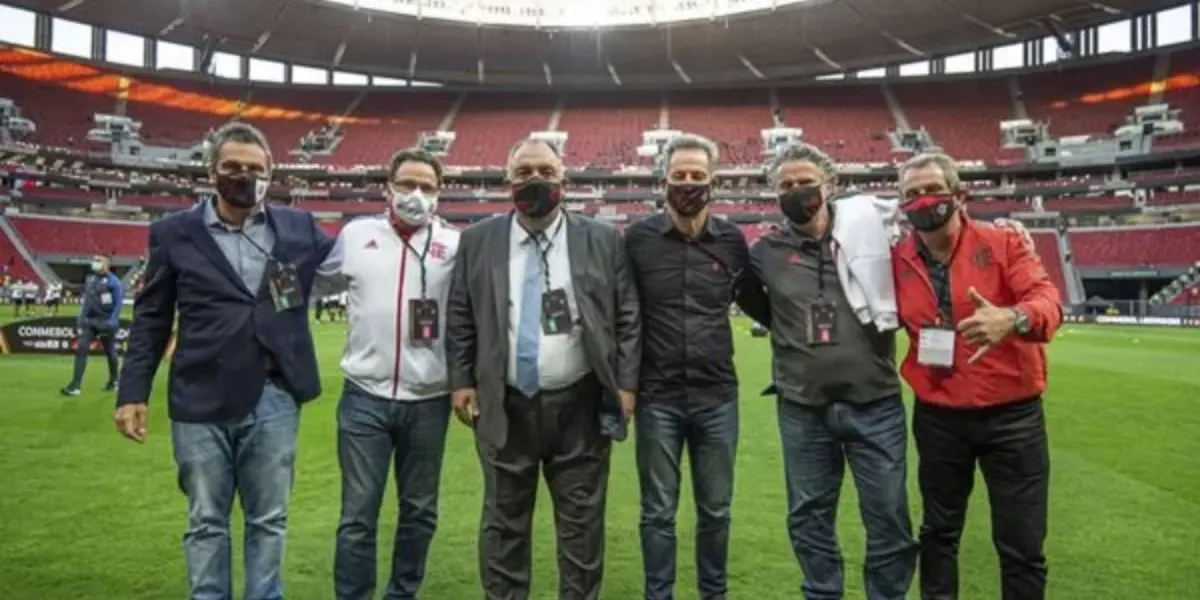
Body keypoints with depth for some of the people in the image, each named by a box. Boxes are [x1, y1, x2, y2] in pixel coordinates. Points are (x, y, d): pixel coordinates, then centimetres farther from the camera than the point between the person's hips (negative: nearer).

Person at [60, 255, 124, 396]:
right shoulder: (90, 279, 8)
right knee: (81, 350, -7)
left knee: (110, 352, 11)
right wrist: (81, 318, 12)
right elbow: (85, 299, 17)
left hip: (105, 322, -5)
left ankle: (113, 381, 33)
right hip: (89, 321, 5)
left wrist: (112, 321, -19)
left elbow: (119, 302, -14)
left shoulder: (112, 281, -13)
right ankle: (75, 386, -9)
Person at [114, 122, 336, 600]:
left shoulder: (298, 227, 5)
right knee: (206, 523, 12)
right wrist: (132, 392, -1)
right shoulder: (174, 233, 3)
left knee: (269, 520, 12)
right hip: (202, 403, 0)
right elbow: (151, 319, 4)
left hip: (273, 399, 1)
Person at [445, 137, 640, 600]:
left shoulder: (602, 240, 2)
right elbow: (460, 319, 7)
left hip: (579, 408, -1)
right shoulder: (478, 241, 5)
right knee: (504, 522, 14)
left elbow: (627, 318, 2)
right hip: (505, 407, 1)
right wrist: (461, 380, 1)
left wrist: (626, 383, -3)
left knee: (582, 524, 11)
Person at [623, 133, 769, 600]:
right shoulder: (639, 238, -4)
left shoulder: (732, 239, 1)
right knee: (658, 512, 9)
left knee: (716, 510, 14)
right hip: (657, 398, -1)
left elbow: (754, 302, 15)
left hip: (718, 396, 2)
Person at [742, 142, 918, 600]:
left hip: (875, 404, -1)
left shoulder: (868, 233, -1)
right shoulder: (767, 251, 1)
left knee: (889, 519, 7)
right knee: (809, 518, 13)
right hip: (802, 410, 1)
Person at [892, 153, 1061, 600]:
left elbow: (1047, 299, -19)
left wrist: (1012, 319, -39)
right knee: (939, 532, 17)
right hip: (938, 418, 2)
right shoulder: (897, 260, 1)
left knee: (1022, 544, 8)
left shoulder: (1003, 242, -6)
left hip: (1011, 415, -2)